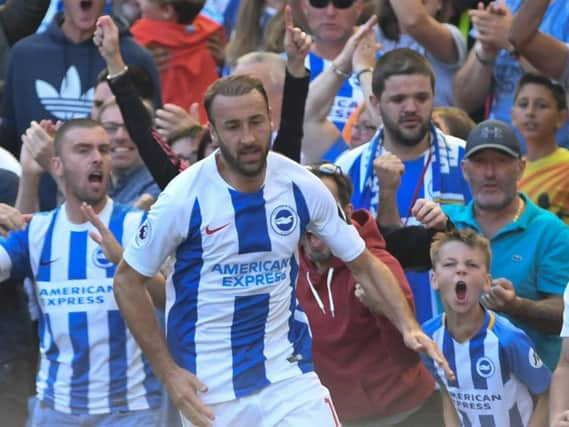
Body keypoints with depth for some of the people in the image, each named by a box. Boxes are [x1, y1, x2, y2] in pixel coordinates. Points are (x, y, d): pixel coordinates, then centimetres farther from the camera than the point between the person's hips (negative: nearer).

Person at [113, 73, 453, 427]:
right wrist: (168, 373, -8)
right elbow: (128, 282, -3)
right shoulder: (184, 198, -13)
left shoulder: (301, 186, -5)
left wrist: (408, 326, -11)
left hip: (288, 373, 2)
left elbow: (365, 266, 5)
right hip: (208, 388, -2)